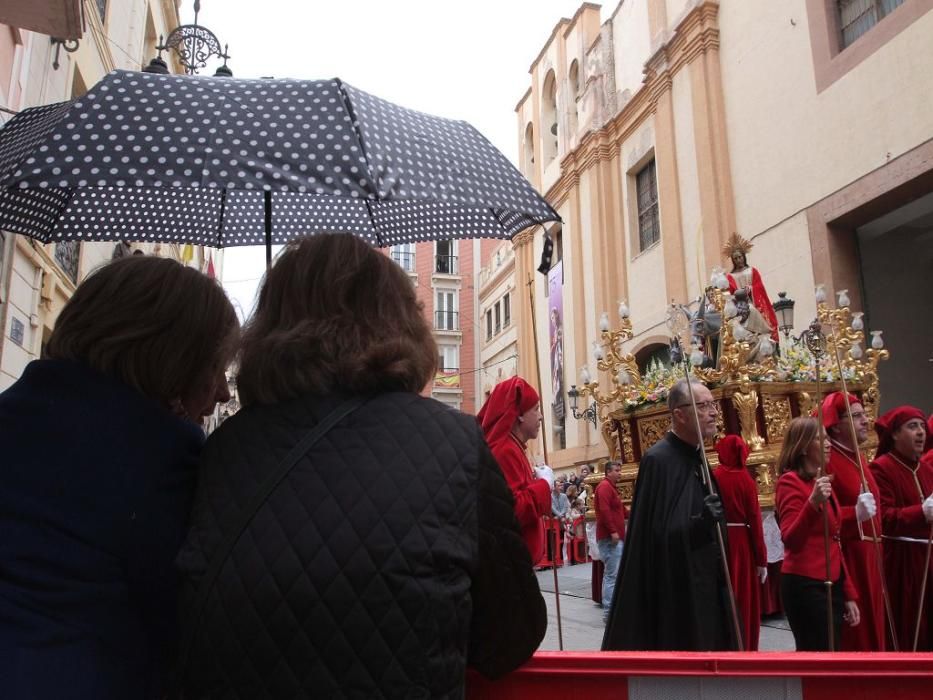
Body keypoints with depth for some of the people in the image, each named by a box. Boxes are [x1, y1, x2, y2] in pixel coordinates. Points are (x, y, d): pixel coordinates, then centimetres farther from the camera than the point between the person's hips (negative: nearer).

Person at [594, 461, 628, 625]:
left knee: (611, 574, 14)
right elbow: (604, 510, -23)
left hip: (615, 537, 11)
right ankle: (609, 613, -10)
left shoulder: (612, 488, 23)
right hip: (610, 537, -11)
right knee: (612, 575, -12)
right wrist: (613, 531, -26)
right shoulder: (605, 486, -11)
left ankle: (611, 610, 20)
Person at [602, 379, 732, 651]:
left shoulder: (697, 459, 11)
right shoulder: (658, 460, -16)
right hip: (673, 595, -8)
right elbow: (658, 536, -21)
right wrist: (700, 523, -34)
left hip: (704, 588, 9)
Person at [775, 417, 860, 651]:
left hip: (831, 584, 9)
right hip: (805, 586, -9)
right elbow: (790, 541, -22)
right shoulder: (790, 481, -11)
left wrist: (849, 594, 17)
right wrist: (813, 503, -34)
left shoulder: (821, 481, 15)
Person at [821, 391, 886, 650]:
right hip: (844, 557, -9)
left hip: (867, 555, 10)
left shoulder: (856, 457, 14)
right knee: (851, 632, -4)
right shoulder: (825, 460, -16)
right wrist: (855, 514, -35)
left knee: (869, 625, 14)